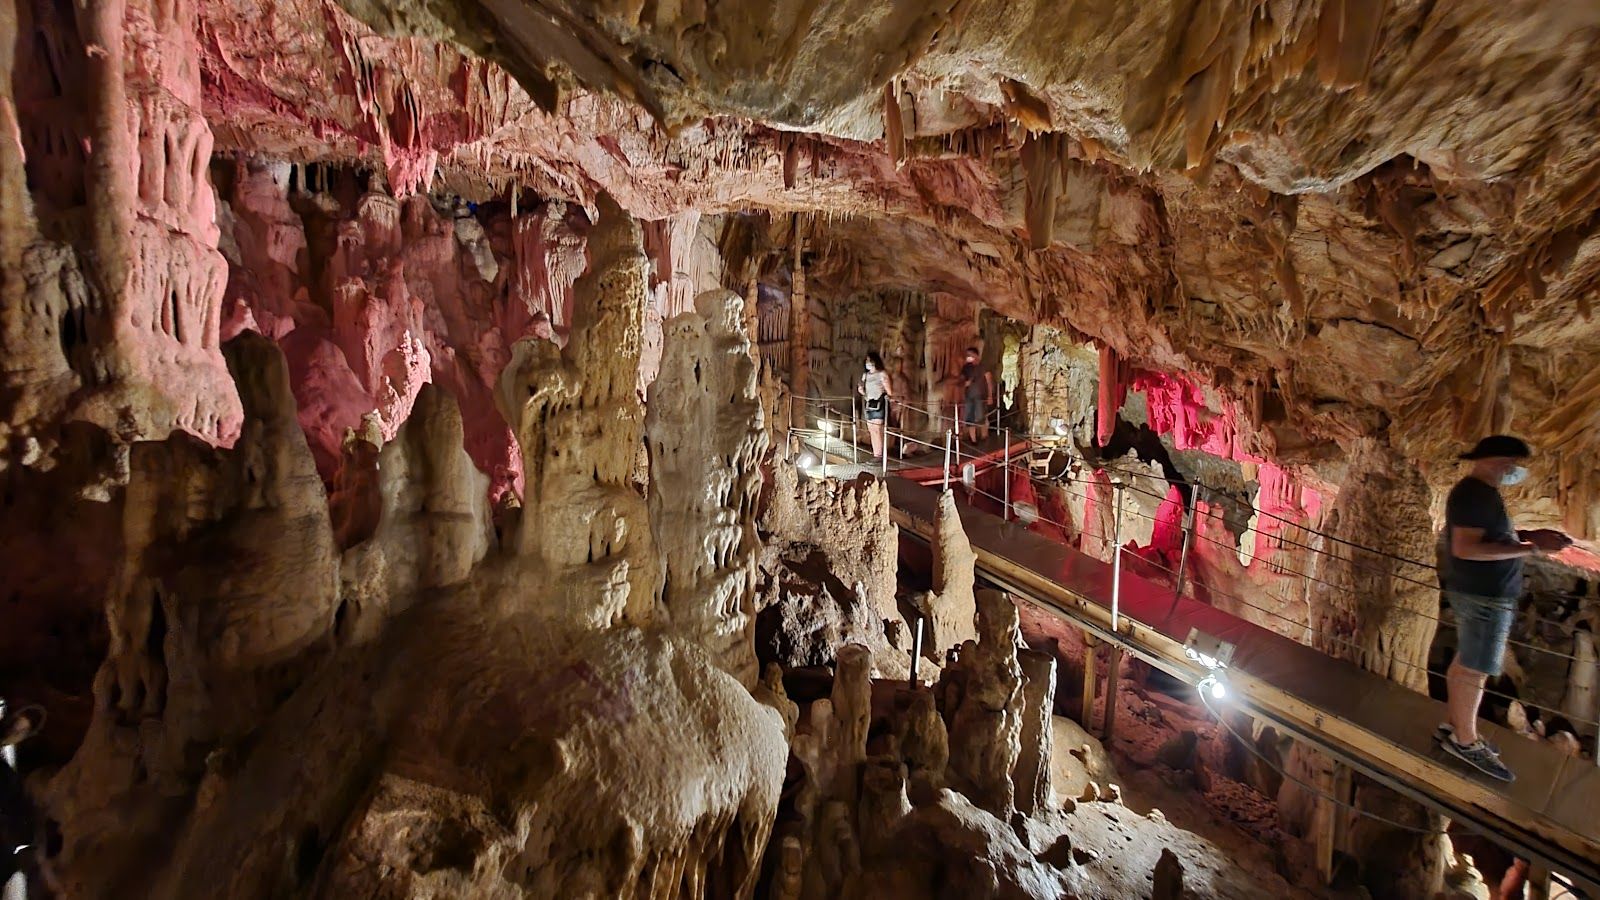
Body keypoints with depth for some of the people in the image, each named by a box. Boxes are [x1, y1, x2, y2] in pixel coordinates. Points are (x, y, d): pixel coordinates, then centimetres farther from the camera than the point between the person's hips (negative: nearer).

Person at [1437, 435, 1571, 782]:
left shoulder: (1480, 492, 12)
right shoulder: (1474, 494, -19)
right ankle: (1465, 741, 10)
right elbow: (1465, 548, -27)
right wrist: (1531, 548, -25)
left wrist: (1527, 534, 7)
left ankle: (1457, 726, 27)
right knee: (1475, 670, -1)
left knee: (1465, 662, 17)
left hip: (1482, 593, 10)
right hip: (1483, 596, -10)